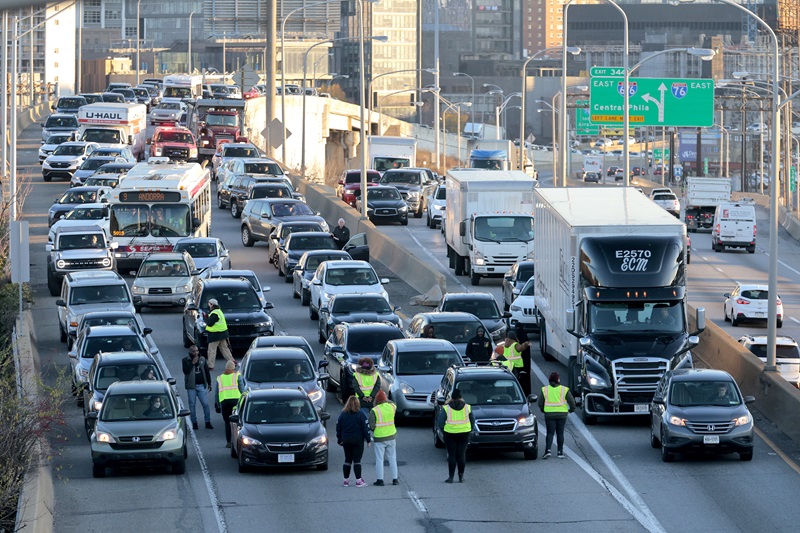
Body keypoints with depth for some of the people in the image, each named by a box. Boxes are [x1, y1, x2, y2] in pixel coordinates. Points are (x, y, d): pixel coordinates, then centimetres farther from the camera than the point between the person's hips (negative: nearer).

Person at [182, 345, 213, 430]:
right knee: (192, 405, 3)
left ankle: (208, 422, 4)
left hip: (201, 385, 2)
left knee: (205, 404, -2)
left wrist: (209, 383, 13)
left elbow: (207, 372, 14)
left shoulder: (202, 359, 7)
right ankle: (194, 423, 11)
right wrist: (192, 363, -20)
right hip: (191, 386, -2)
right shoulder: (186, 360, -2)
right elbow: (186, 371, -17)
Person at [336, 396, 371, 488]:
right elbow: (365, 428, -8)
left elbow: (338, 428, 8)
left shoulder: (343, 414, 2)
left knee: (347, 460, 11)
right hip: (358, 440, -3)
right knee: (357, 460, -2)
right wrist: (368, 439, 1)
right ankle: (358, 481, -3)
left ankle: (346, 480, 13)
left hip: (346, 441, 3)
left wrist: (339, 440, 18)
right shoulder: (360, 414, -9)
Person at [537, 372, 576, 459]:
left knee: (550, 433, 2)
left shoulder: (545, 389, 2)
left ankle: (547, 450, -15)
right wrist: (571, 409, 15)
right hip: (562, 414, 0)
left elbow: (540, 403, 3)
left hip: (549, 414, 0)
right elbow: (571, 401, -3)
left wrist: (542, 410, 21)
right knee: (560, 433, 8)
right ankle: (560, 452, 10)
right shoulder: (564, 390, -2)